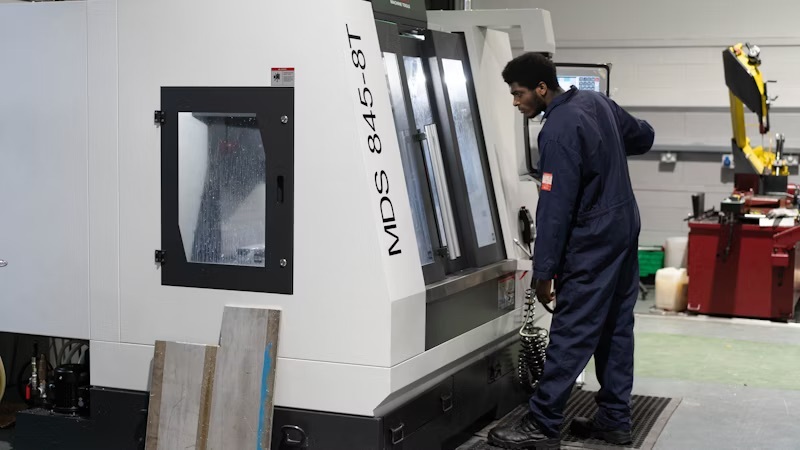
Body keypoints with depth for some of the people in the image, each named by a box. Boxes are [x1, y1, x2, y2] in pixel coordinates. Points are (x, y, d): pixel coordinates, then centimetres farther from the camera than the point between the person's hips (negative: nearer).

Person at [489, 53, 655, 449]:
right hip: (625, 227, 10)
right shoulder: (597, 101, 6)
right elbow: (644, 137, 22)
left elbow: (555, 208, -22)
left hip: (592, 241, -10)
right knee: (616, 327, 12)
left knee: (570, 334, -7)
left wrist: (543, 272, -18)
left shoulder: (558, 132, -21)